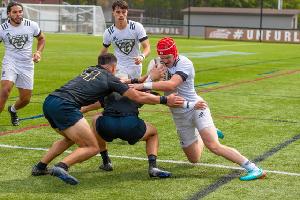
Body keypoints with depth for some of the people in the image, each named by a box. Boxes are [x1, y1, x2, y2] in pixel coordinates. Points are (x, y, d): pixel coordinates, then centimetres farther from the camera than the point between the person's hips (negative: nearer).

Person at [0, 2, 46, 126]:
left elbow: (41, 38, 13)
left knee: (25, 99, 8)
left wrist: (38, 52, -3)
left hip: (27, 65, 2)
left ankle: (13, 110, 42)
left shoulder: (32, 25, -5)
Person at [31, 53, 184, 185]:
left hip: (48, 103, 8)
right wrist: (165, 100, 18)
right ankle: (61, 167, -24)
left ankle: (40, 167, 27)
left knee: (70, 139, 31)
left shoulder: (90, 70, 27)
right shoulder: (109, 78, 8)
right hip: (64, 106, -8)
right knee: (92, 148, -4)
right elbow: (138, 97, 10)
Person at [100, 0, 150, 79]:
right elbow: (103, 52, 9)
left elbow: (147, 48, -14)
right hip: (119, 69, 0)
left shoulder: (137, 27, -11)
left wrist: (142, 56, -35)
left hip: (135, 68, 0)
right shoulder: (108, 32, -6)